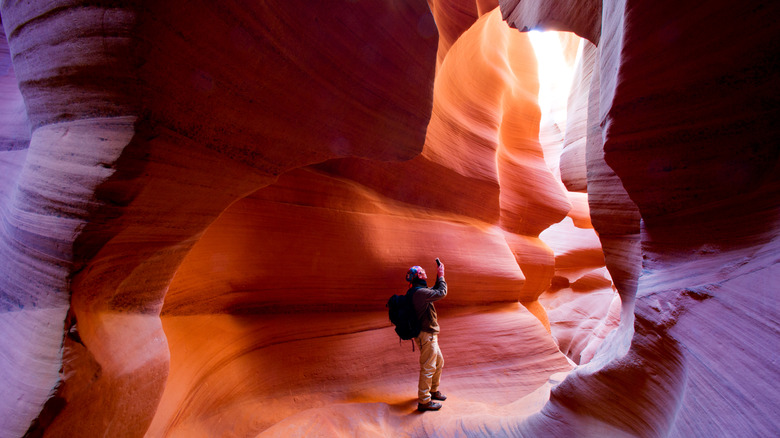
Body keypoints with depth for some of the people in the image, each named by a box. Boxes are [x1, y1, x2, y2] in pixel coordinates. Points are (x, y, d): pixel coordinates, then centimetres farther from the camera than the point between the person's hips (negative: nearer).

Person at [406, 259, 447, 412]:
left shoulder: (419, 292, 12)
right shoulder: (420, 292, -21)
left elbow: (435, 291, 23)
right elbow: (442, 293, -21)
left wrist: (439, 276, 13)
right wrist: (441, 276, -9)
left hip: (429, 335, 11)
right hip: (427, 335, -11)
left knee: (439, 362, 22)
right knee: (428, 367, -3)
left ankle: (433, 390, 37)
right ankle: (424, 401, 6)